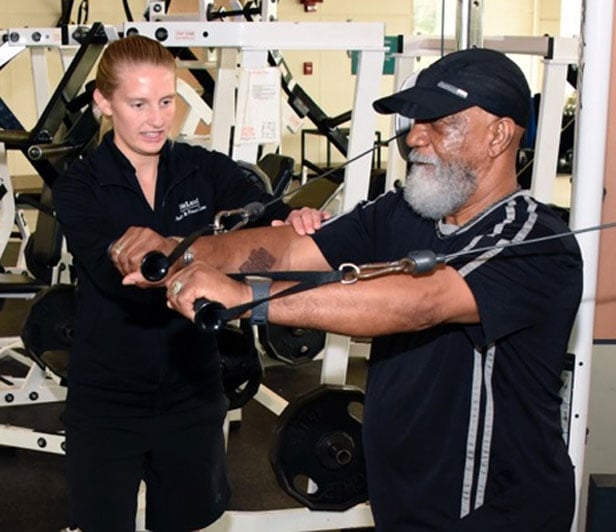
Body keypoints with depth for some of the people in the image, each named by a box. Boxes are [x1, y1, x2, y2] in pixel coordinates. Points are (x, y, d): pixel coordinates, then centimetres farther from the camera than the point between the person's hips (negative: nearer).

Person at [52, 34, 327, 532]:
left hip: (192, 392, 2)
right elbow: (114, 270, -28)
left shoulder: (208, 170, -2)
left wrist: (297, 221, -42)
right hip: (107, 401, -2)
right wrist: (201, 254, -47)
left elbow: (265, 214, -17)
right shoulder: (80, 187, -10)